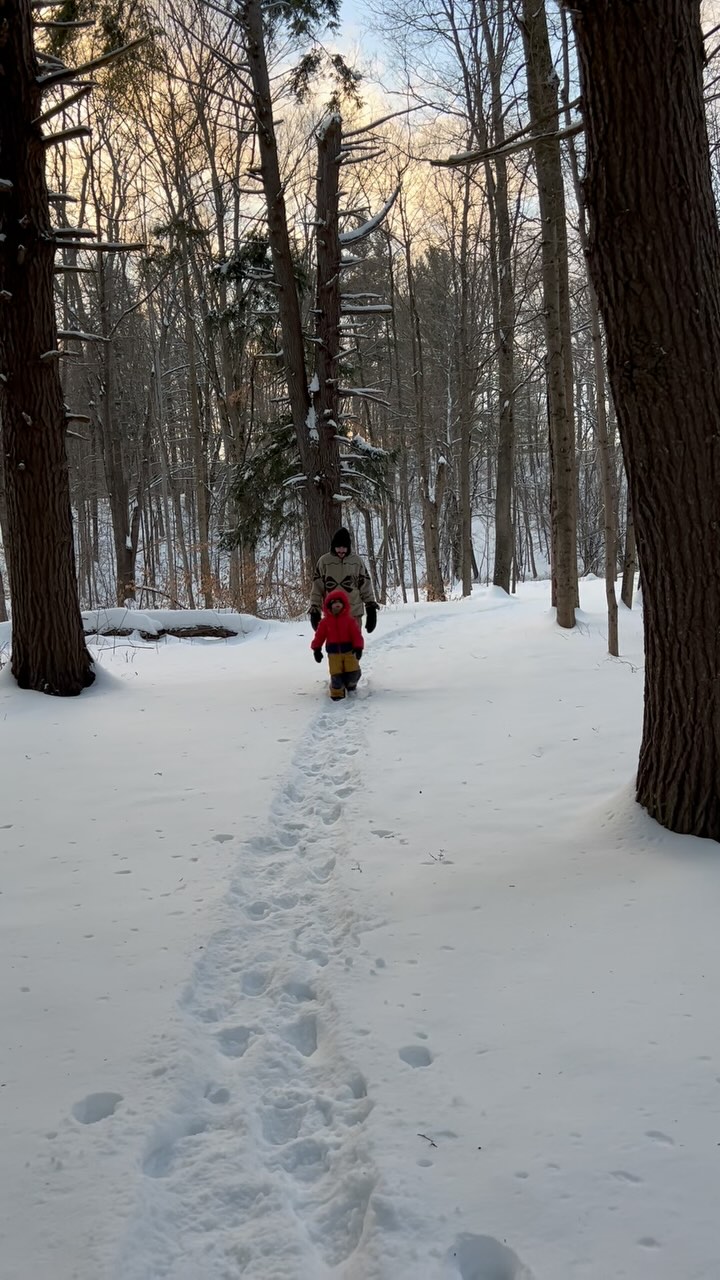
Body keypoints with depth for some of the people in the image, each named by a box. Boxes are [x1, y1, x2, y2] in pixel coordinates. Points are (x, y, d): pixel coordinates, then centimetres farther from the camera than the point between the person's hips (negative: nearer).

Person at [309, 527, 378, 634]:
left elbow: (365, 585, 6)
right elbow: (317, 587, 2)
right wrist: (314, 610, -1)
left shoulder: (357, 561, 3)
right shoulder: (324, 561, 0)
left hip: (354, 613, 0)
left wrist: (371, 608, 3)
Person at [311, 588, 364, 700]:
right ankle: (337, 693, 12)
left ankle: (351, 683, 29)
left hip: (348, 650, 0)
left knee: (354, 672, -5)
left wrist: (358, 648, -15)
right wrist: (316, 649, -4)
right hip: (333, 652, 0)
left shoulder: (349, 619, -2)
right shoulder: (325, 621, 0)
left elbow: (356, 634, -5)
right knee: (336, 674, -7)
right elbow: (319, 636, 2)